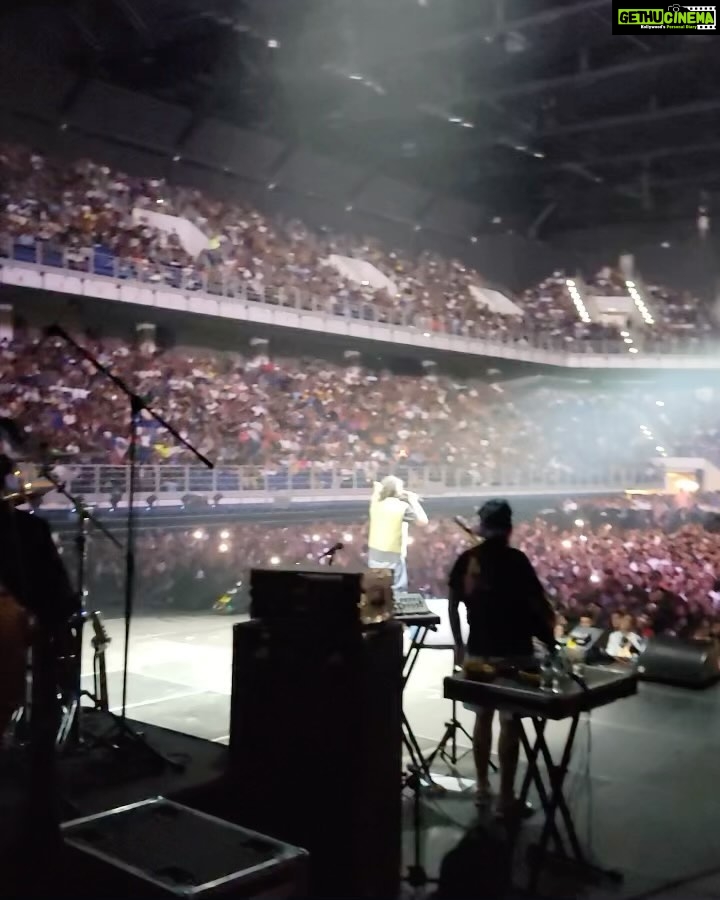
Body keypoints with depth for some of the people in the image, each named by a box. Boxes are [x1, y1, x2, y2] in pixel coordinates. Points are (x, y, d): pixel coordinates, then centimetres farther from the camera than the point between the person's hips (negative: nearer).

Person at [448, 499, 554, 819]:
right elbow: (538, 603, -11)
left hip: (478, 649, 5)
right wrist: (550, 623, 11)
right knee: (510, 723, 1)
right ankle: (506, 799, 5)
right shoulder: (515, 559, -12)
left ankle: (482, 788, 25)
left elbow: (453, 604, 6)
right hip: (511, 651, -5)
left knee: (483, 717, 16)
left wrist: (459, 644, 16)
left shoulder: (466, 559, 3)